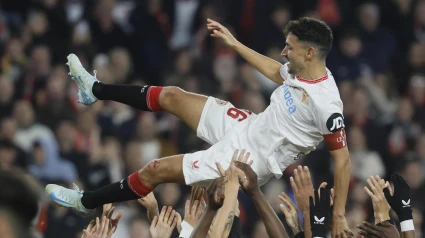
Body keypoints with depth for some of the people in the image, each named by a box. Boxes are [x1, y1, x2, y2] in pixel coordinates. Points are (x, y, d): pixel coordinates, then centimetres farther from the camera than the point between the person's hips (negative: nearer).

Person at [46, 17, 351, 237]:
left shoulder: (326, 104, -32)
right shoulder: (301, 69, -7)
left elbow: (342, 158, -26)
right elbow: (275, 73, 17)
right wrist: (233, 43, 21)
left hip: (251, 159, -8)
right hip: (247, 127, 8)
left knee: (157, 170, -4)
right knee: (170, 96, 13)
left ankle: (86, 202, 18)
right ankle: (95, 90, 37)